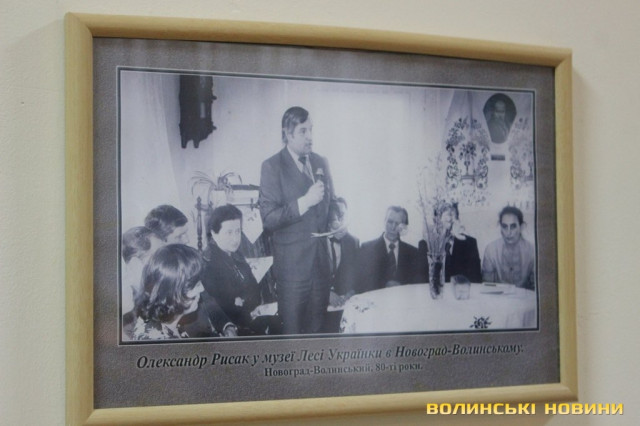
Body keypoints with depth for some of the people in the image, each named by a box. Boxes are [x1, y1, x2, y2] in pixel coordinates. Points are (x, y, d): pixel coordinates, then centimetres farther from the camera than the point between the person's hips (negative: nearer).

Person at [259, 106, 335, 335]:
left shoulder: (321, 162, 9)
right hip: (292, 261, -5)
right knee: (292, 328, 4)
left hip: (321, 257, 5)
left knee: (317, 324, 14)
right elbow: (268, 219, -14)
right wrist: (305, 201, -23)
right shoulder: (272, 166, -8)